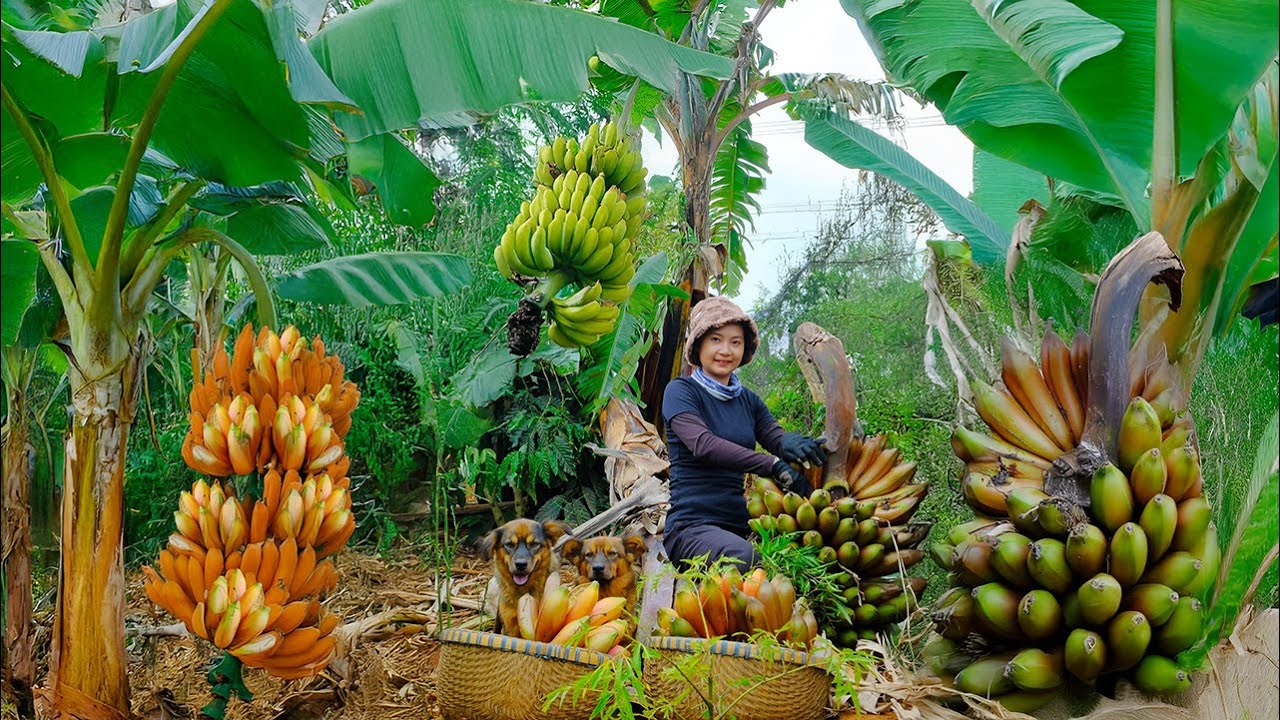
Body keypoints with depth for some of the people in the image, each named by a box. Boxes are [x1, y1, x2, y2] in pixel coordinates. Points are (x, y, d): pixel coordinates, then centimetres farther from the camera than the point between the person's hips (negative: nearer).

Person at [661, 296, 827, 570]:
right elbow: (703, 444, -18)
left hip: (740, 524, 6)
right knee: (745, 557, -37)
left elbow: (776, 437, 3)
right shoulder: (681, 391, -1)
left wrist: (792, 443, -24)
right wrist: (774, 466, -28)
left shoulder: (749, 401, 19)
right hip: (691, 524, -6)